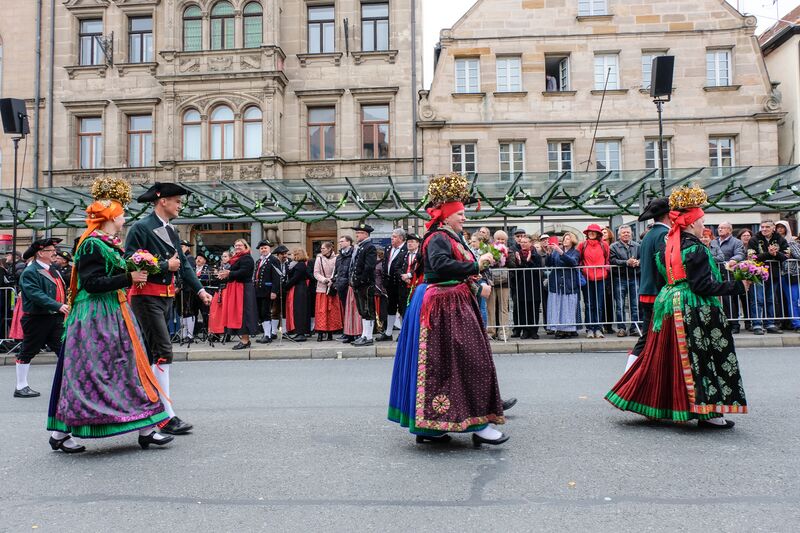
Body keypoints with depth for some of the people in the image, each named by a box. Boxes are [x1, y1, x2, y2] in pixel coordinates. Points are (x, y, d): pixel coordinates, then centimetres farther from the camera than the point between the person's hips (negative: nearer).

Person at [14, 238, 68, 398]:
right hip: (37, 319, -7)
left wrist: (64, 308, 12)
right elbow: (36, 294, -24)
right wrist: (58, 306, -31)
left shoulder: (53, 269, 13)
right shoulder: (30, 272, -12)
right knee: (28, 352, 6)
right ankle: (21, 387, 17)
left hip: (56, 317, 7)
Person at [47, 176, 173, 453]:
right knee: (87, 373, -2)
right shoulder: (92, 245, -14)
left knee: (129, 367, 9)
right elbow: (91, 283, -21)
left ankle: (145, 428, 14)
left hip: (114, 315, 10)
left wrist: (136, 272, 11)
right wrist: (128, 278, -23)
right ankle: (60, 432, 12)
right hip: (96, 318, -10)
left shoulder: (111, 243, 15)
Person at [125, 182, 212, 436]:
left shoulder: (170, 230, 15)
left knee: (153, 352, 15)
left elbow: (183, 262, 13)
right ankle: (167, 416, -9)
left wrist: (199, 289, 4)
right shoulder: (141, 227, -10)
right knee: (163, 352, -12)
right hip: (147, 297, -9)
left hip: (166, 296, 9)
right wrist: (166, 266, -15)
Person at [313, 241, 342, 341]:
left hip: (333, 288, 0)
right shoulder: (319, 259, 1)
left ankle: (330, 333, 13)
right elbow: (316, 273, 0)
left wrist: (333, 280, -14)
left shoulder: (336, 259, -4)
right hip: (321, 288, 0)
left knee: (333, 311, 4)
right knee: (321, 310, -2)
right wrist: (324, 280, -14)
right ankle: (320, 333, 1)